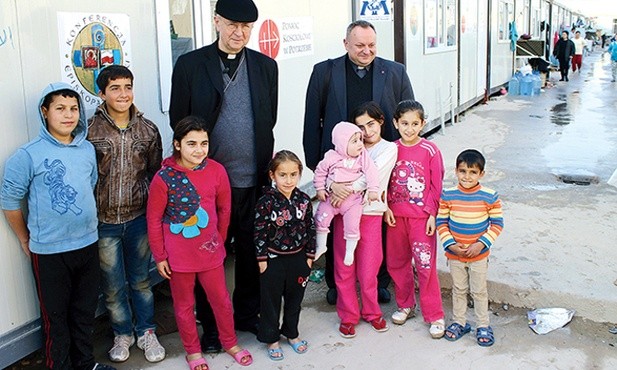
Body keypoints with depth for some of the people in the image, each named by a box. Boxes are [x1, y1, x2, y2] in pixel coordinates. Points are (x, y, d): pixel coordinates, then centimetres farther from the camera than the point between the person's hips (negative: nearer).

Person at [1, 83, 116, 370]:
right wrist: (26, 240, 1)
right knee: (56, 314, 10)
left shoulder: (87, 149, 3)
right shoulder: (29, 155, -12)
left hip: (88, 244, 5)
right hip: (49, 251, -4)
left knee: (85, 309, 18)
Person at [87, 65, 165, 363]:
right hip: (103, 221, -1)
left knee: (141, 280, 16)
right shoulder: (89, 130, -9)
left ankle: (146, 333, 33)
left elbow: (156, 173, 8)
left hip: (139, 218, 2)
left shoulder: (148, 129, -1)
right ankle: (122, 334, 34)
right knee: (113, 286, 12)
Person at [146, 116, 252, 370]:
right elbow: (153, 219, -8)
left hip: (210, 251, 2)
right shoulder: (164, 177, -17)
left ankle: (230, 343, 39)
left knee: (221, 299, 16)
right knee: (184, 305, 15)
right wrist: (160, 256, -4)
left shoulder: (216, 171, -10)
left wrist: (219, 239, 12)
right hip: (178, 256, -2)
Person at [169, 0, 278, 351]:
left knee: (252, 250, 14)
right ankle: (212, 325, 25)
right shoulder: (190, 64, -2)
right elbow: (179, 121, 0)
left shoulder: (266, 65, 6)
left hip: (255, 179, 3)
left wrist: (260, 158, 6)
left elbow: (269, 120, 11)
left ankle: (248, 314, 33)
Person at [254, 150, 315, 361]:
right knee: (271, 301, 10)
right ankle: (271, 339, 26)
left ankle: (291, 334, 37)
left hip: (298, 258, 3)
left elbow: (310, 229, 3)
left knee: (295, 299, 17)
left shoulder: (304, 200, -5)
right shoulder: (266, 202, -15)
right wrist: (262, 259, -10)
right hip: (274, 259, -3)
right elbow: (259, 232, -11)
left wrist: (309, 256, 4)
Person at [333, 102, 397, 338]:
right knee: (344, 268, 6)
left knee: (368, 269, 5)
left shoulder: (389, 148, 0)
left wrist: (347, 186, -23)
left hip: (370, 214, -2)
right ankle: (348, 316, 21)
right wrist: (333, 184, -14)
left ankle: (371, 312, 27)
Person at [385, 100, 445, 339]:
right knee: (396, 262, 13)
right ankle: (405, 305, 32)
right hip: (396, 215, 4)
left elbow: (436, 185, -5)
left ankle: (434, 316, 8)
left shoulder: (430, 150, -7)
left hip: (421, 216, -4)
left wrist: (433, 214, -8)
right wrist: (386, 208, -2)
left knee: (426, 265, -4)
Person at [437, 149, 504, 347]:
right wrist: (450, 244, -14)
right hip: (455, 254, 1)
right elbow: (441, 221, -3)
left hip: (479, 255, -1)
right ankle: (459, 322, 33)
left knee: (479, 291, 12)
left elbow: (497, 223, -6)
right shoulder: (448, 195, -9)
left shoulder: (490, 197, -12)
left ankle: (483, 326, 29)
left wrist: (481, 243, -16)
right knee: (458, 290, 17)